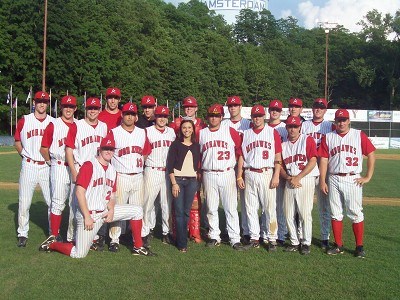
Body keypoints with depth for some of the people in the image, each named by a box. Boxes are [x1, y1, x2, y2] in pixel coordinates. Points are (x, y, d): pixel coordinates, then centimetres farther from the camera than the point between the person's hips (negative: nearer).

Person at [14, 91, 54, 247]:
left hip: (47, 167, 0)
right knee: (24, 202, 1)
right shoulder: (24, 121, 6)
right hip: (29, 166, 0)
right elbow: (17, 142, 13)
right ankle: (22, 234, 14)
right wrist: (26, 155, 2)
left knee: (52, 201, 2)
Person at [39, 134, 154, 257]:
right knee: (78, 254, -7)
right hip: (89, 214, -7)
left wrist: (111, 210, -7)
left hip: (106, 211, 7)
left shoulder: (112, 170, 10)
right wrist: (87, 217, -19)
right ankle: (52, 244, 19)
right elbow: (79, 192, -17)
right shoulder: (89, 165, -11)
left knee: (137, 210, 0)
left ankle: (138, 247, 9)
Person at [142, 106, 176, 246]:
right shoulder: (148, 131, 0)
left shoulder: (172, 132, 12)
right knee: (148, 203, -3)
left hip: (168, 172, 4)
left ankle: (167, 232, 17)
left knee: (167, 204, 8)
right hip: (152, 171, -4)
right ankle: (144, 233, 6)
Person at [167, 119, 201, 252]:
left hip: (192, 181, 3)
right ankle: (182, 243, 1)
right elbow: (169, 165, -3)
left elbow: (198, 165, 15)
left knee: (186, 211, 1)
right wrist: (174, 183, -10)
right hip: (178, 180, -3)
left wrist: (197, 179, 5)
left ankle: (182, 239, 13)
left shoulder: (196, 146, 12)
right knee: (179, 212, -4)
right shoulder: (176, 144, 2)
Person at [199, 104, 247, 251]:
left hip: (227, 174, -2)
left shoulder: (230, 131, 2)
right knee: (211, 209, 9)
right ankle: (214, 237, 20)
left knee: (231, 208, -2)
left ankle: (235, 239, 2)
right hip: (209, 176, 2)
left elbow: (240, 151, 3)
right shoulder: (201, 133, 9)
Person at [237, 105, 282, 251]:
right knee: (251, 208, 6)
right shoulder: (245, 134, 13)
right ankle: (254, 238, 15)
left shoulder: (273, 132, 4)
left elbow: (278, 156, 0)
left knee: (270, 208, -3)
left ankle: (272, 239, 6)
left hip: (267, 174, -3)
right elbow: (241, 157, 12)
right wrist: (239, 176, 5)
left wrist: (276, 176, -9)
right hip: (249, 175, 3)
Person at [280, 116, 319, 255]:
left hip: (306, 180, -5)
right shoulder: (283, 144, 13)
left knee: (305, 213, -6)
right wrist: (288, 178, -7)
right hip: (289, 181, 5)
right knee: (289, 214, 6)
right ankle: (294, 242, 19)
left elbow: (312, 161, -9)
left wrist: (298, 177, -14)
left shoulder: (308, 140, -1)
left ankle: (306, 243, 8)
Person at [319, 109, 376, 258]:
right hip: (334, 180, 2)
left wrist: (368, 177, -3)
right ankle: (338, 245, 16)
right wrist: (322, 181, -1)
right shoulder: (328, 137, 9)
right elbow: (323, 160, 5)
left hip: (353, 180, -2)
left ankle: (359, 246, 8)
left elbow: (371, 154, 2)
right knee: (335, 214, 7)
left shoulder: (359, 135, 3)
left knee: (356, 214, -1)